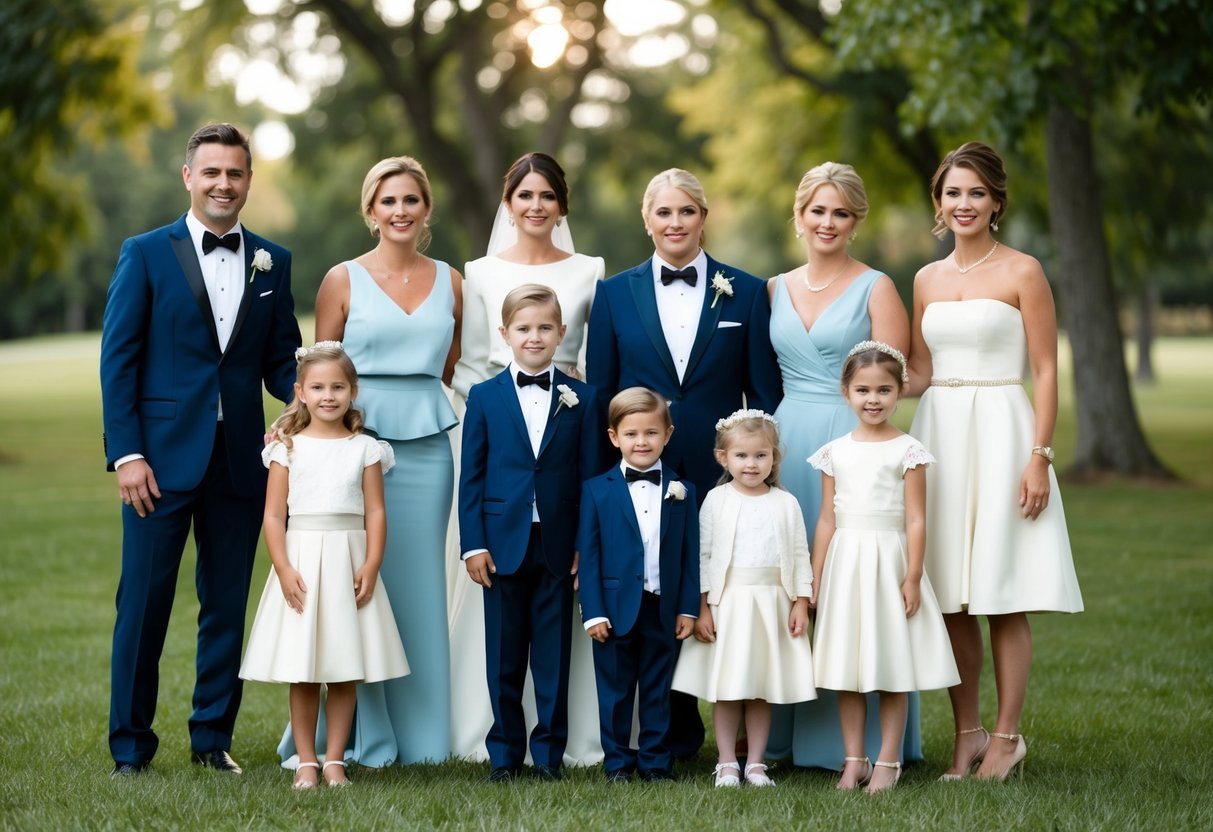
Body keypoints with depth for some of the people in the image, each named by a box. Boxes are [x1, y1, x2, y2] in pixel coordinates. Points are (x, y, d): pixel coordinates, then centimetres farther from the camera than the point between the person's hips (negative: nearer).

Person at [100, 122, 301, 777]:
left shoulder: (272, 263, 10)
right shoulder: (145, 254, 1)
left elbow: (282, 360, 11)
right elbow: (118, 359, -3)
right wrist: (126, 454, -11)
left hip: (241, 460, 3)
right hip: (162, 457, -3)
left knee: (227, 605, 9)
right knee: (143, 603, 2)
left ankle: (213, 736, 21)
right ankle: (130, 742, 13)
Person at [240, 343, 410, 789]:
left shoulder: (365, 448, 5)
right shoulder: (288, 448, 3)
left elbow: (376, 512, 2)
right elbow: (274, 514, 0)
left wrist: (371, 566, -10)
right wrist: (283, 569, -11)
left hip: (348, 563, 1)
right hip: (301, 561, 0)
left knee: (345, 673, 3)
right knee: (302, 675, 3)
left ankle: (334, 760, 11)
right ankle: (306, 761, 10)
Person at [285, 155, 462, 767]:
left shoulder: (450, 283, 9)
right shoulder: (343, 280, 1)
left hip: (427, 450, 3)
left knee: (419, 588, 6)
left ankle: (418, 735, 15)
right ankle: (363, 739, 5)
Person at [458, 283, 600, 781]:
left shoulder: (580, 399, 4)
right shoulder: (485, 397, 3)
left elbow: (588, 476, 3)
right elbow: (471, 476, 3)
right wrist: (474, 544, -4)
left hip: (558, 545, 0)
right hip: (503, 543, 0)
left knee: (553, 654, 5)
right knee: (504, 656, 6)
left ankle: (549, 752, 14)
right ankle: (505, 753, 16)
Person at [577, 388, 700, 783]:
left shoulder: (682, 492, 3)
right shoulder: (597, 491, -2)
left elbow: (690, 554, 3)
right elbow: (588, 555, -3)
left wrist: (688, 609, -1)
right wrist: (593, 611, -8)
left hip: (663, 610, 1)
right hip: (615, 608, -1)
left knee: (658, 690, 10)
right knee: (615, 690, 7)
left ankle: (655, 761, 18)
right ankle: (617, 762, 17)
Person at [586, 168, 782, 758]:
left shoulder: (746, 293, 5)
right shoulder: (615, 294, 8)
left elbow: (764, 394, 5)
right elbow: (598, 395, 8)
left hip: (720, 473, -1)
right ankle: (671, 735, 14)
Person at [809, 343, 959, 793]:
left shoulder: (907, 451, -3)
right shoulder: (835, 452, 7)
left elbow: (916, 521, -5)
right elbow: (827, 520, 9)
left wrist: (913, 576, -12)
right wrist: (815, 579, 8)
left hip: (889, 560, -3)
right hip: (844, 564, 4)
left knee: (891, 666, 0)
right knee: (846, 667, 6)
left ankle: (888, 761, 7)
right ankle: (853, 760, 13)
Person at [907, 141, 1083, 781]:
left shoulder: (1022, 272, -2)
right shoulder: (927, 280, 13)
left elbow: (1046, 372, -5)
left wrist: (1039, 457, -13)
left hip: (1000, 433, -5)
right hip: (939, 433, 5)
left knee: (1002, 598, -3)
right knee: (949, 600, 5)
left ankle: (1006, 737, 6)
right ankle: (967, 733, 15)